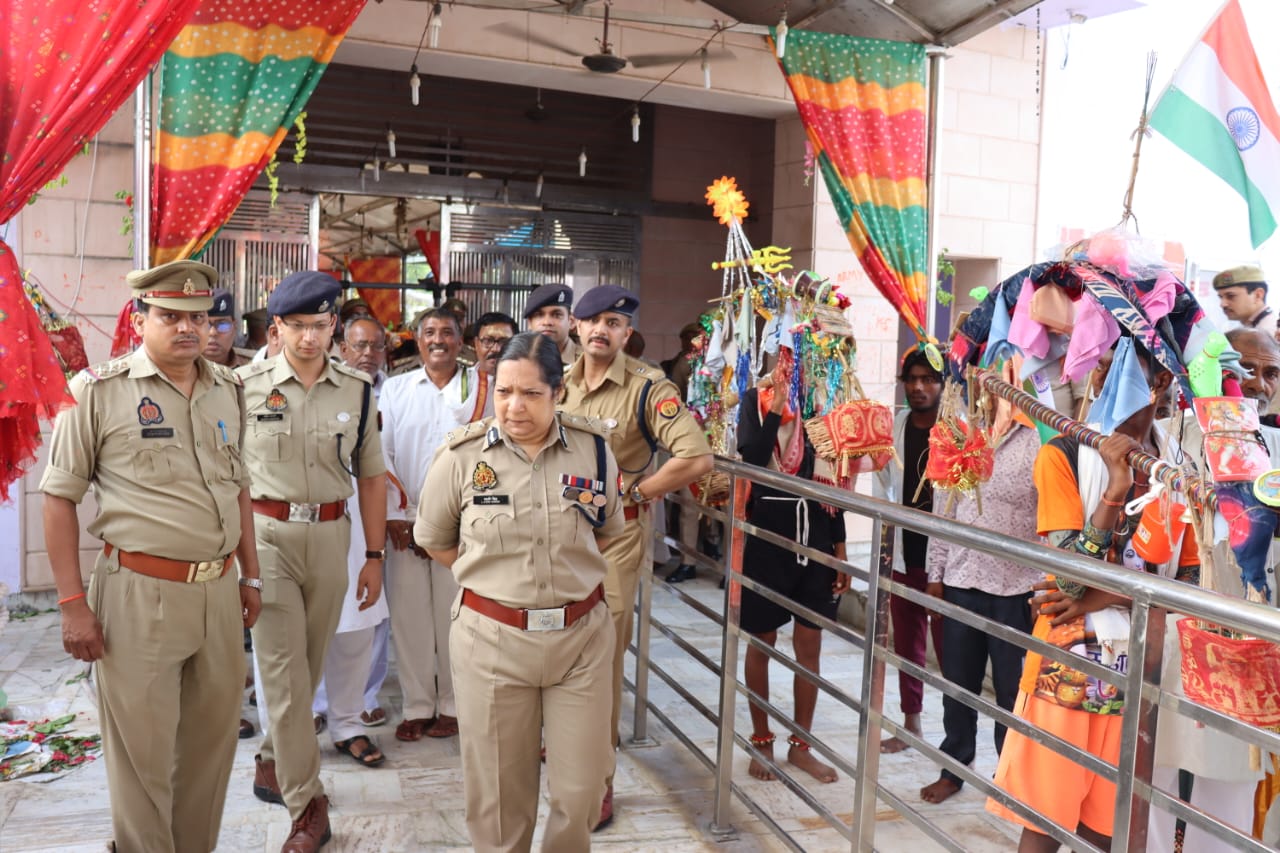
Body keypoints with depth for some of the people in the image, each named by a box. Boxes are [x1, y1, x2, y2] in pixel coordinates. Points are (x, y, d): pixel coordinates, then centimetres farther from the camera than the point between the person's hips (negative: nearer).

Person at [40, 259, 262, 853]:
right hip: (140, 594, -5)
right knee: (143, 752, 7)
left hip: (218, 591, 5)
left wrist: (250, 575, 16)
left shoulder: (227, 390, 9)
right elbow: (60, 496, -4)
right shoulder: (100, 390, -6)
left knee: (213, 741, 16)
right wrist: (72, 602, -8)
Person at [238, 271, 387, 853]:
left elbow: (370, 477, 9)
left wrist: (374, 557, 7)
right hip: (266, 533, -3)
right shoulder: (245, 385, -3)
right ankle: (306, 805, 6)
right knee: (284, 668, -3)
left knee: (309, 662, 14)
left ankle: (272, 763, 37)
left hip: (330, 534, 3)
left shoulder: (356, 391, 4)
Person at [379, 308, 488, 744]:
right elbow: (381, 454, 6)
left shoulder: (485, 387, 4)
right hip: (405, 522, 2)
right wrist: (394, 514, -2)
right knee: (408, 615, 5)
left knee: (455, 617, 3)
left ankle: (452, 706, 17)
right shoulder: (395, 389, 10)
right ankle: (417, 707, 18)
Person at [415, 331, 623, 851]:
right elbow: (434, 539, 8)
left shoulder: (593, 449, -3)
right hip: (492, 638, -1)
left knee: (582, 787, 8)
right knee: (499, 788, 12)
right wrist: (490, 576, 4)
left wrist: (569, 570, 8)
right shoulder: (462, 454, -7)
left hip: (581, 635, 1)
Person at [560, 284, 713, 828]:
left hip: (616, 535, -5)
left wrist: (632, 493, -15)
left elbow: (696, 458, -22)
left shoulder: (648, 388, -12)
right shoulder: (561, 386, 7)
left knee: (602, 659, 3)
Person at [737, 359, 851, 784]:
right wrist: (777, 407, -21)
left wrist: (841, 549, 8)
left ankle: (800, 745, 24)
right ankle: (762, 741, 24)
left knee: (810, 645, 9)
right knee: (762, 642, 8)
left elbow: (833, 480, 9)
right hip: (768, 535, -3)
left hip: (816, 538, 3)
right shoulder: (757, 399, -2)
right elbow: (750, 458, -18)